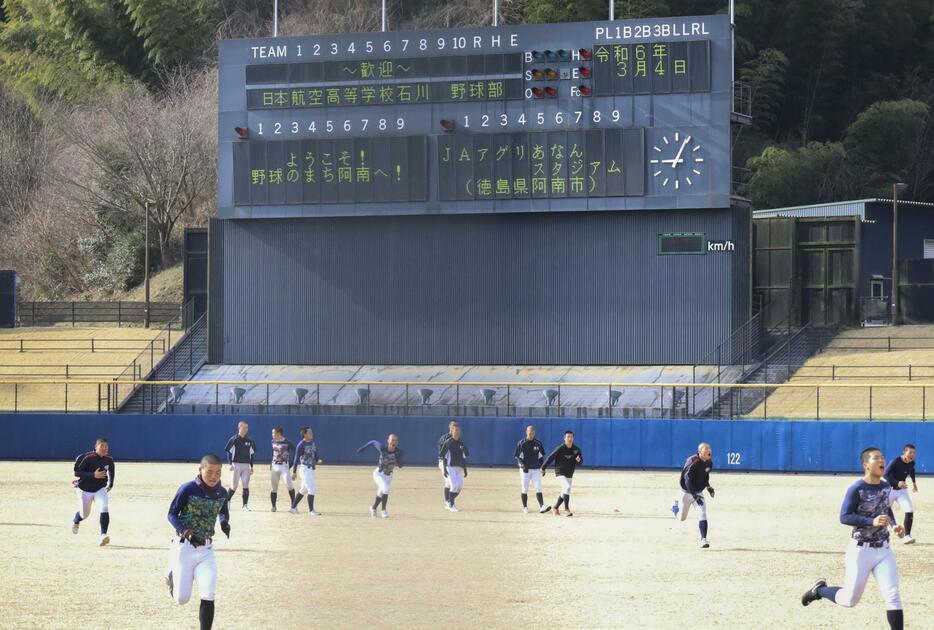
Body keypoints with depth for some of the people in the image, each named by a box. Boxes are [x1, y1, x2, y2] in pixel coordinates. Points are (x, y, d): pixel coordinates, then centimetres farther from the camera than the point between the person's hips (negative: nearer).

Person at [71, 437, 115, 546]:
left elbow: (111, 470, 19)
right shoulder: (88, 458, -20)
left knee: (104, 509, -24)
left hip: (101, 490, 2)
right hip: (85, 490, -2)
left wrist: (110, 484, 16)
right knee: (85, 514, 14)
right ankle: (75, 521, 52)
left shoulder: (109, 460, -4)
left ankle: (103, 535, -28)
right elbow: (77, 472, -25)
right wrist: (93, 475, -33)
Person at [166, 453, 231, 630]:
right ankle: (173, 576, 39)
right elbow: (172, 514, -8)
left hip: (206, 550, 3)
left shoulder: (222, 493, -1)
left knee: (208, 597, -10)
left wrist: (224, 522, -5)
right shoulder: (188, 489, -15)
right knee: (181, 598, 5)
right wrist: (185, 531, -25)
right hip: (184, 548, -3)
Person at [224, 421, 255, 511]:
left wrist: (251, 466, 11)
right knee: (234, 486, -3)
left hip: (246, 465, 3)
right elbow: (229, 452, -3)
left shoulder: (249, 440, 10)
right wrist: (230, 464, -13)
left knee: (246, 486, -3)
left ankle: (245, 505, 1)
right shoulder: (234, 439, -3)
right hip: (236, 464, -3)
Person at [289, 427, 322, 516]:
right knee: (312, 489, -8)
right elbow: (297, 459, -13)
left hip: (312, 468, 8)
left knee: (304, 490, 15)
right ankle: (311, 510, 1)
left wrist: (318, 461, -5)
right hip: (305, 468, -8)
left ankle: (293, 507, 26)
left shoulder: (313, 443, 7)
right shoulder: (301, 445, -15)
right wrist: (294, 472, -13)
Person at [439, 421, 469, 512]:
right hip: (450, 467, -5)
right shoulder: (448, 442, -4)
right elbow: (443, 457, -5)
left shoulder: (461, 443, 10)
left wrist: (465, 469, 12)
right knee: (454, 485, -13)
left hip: (459, 468, 5)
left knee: (459, 486, 0)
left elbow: (464, 457, 15)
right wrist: (444, 469, -12)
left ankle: (451, 502, 21)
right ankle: (451, 505, -3)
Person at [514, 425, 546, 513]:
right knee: (525, 489, 5)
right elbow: (518, 456, -1)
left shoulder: (538, 443, 5)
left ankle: (541, 506, -15)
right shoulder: (521, 443, -3)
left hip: (536, 469, 2)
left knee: (538, 488, -8)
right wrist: (522, 464, -19)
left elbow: (541, 456, 14)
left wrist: (542, 467, 4)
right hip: (525, 469, -2)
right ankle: (525, 507, 17)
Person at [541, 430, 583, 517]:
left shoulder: (576, 449, 0)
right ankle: (567, 509, -21)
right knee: (567, 487, -24)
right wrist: (543, 468, -3)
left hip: (569, 474, 6)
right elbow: (550, 458, -8)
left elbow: (581, 462, 5)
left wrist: (579, 460, -21)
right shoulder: (560, 448, -14)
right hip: (560, 472, -6)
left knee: (564, 492, 13)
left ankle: (555, 508, 30)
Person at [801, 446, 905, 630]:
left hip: (883, 550, 5)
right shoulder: (857, 489, -15)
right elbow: (844, 517, -19)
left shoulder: (886, 487, 5)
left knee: (893, 596, -8)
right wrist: (872, 522, -29)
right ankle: (819, 590, 33)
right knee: (850, 600, 4)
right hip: (861, 551, -5)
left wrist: (894, 525, 4)